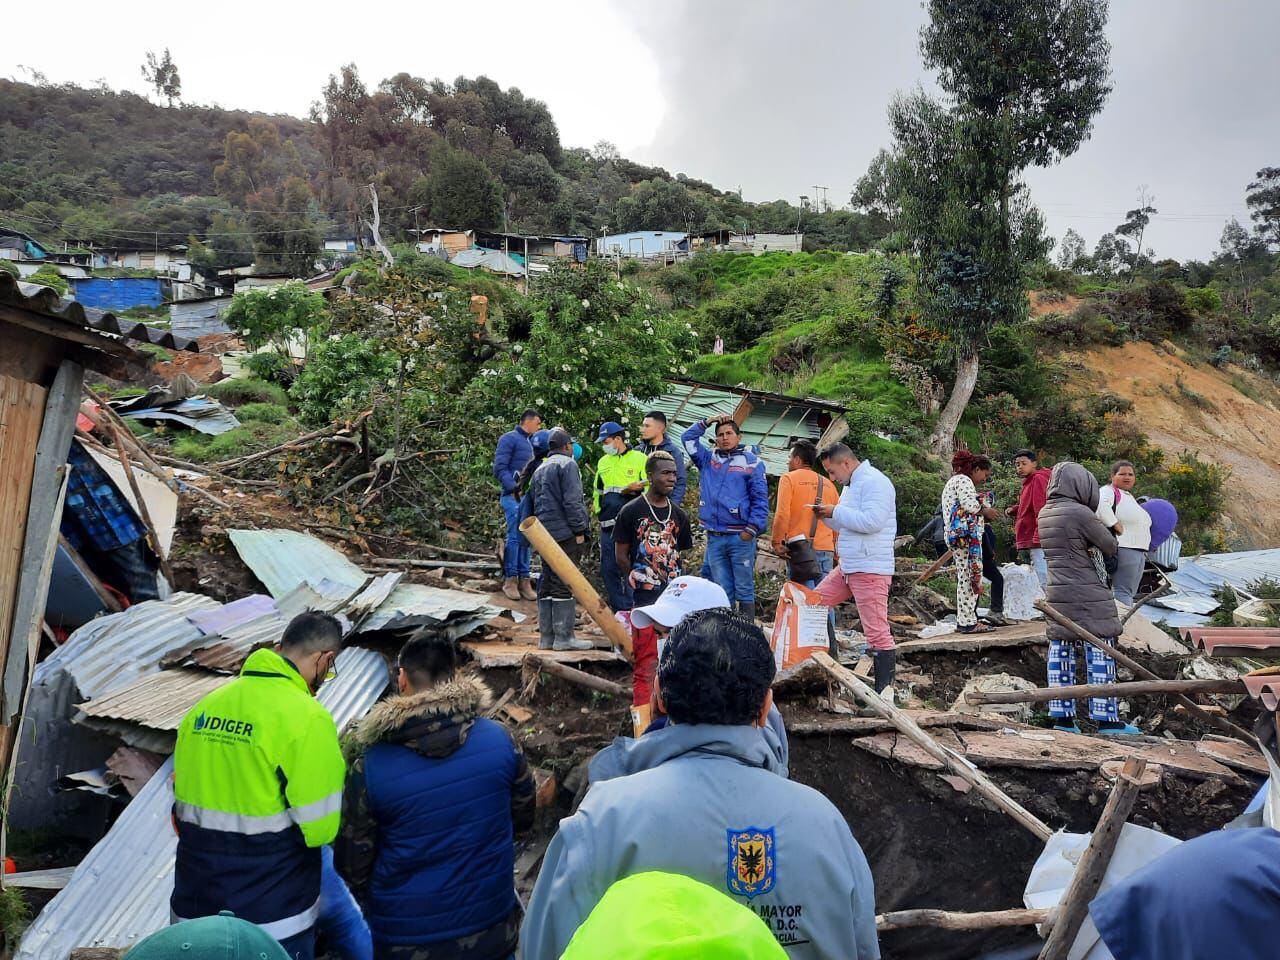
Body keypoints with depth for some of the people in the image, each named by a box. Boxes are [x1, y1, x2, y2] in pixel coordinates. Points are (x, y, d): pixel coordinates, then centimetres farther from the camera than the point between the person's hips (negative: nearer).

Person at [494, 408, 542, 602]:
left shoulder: (532, 442, 19)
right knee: (515, 537, -9)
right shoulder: (509, 438, -3)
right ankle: (510, 579, -1)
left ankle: (524, 579, 12)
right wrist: (515, 488, -19)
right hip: (514, 497, -7)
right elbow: (500, 468, -10)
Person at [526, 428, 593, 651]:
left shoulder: (539, 470, 21)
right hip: (565, 534, -8)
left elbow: (531, 505, 23)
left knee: (547, 585, 10)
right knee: (564, 585, -8)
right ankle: (564, 637, -7)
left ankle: (546, 636, 13)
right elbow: (572, 501, -14)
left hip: (545, 535, 8)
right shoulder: (567, 464, -5)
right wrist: (579, 530, -11)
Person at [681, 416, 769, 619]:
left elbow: (760, 499, -3)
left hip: (741, 536, -4)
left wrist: (752, 528, -12)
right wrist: (707, 422, 11)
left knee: (744, 588, 0)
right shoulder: (708, 460, 15)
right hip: (714, 537, 4)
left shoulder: (752, 462, 2)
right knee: (722, 591, 8)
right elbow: (688, 439, 21)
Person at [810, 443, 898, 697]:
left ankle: (886, 690, 0)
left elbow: (871, 521, -25)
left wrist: (836, 511, -15)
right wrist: (827, 515, 7)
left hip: (870, 570, -10)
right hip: (847, 567, 10)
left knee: (877, 632, -7)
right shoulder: (851, 484, 17)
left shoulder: (874, 482, -13)